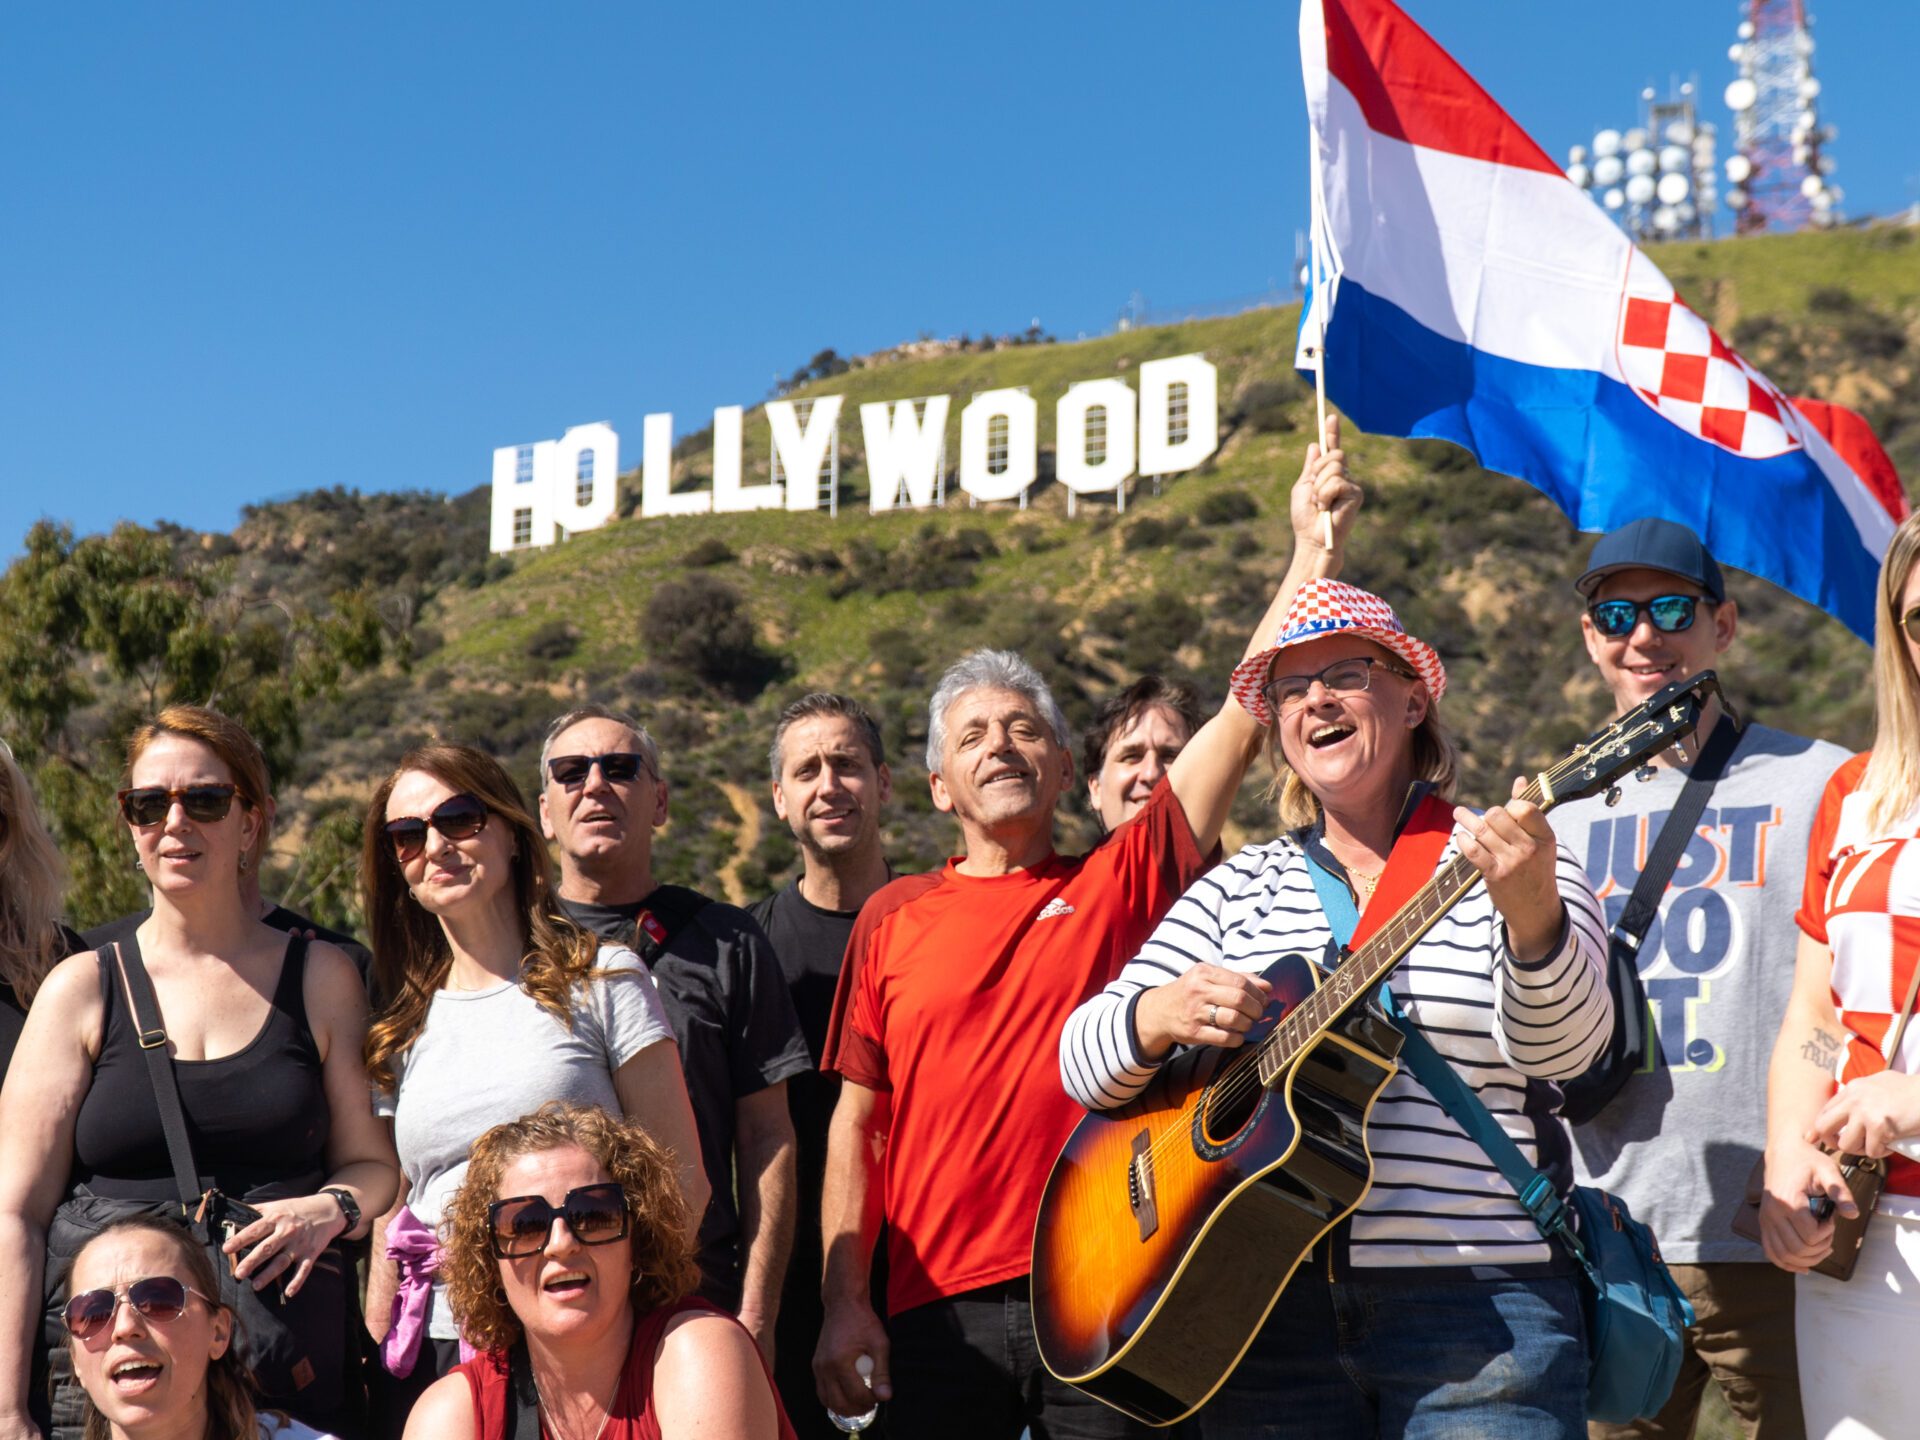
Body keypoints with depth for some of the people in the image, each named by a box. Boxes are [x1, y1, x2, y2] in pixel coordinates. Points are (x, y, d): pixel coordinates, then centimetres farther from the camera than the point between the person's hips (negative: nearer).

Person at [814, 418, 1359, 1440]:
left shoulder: (1120, 879, 7)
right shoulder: (895, 917, 9)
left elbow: (1245, 717, 0)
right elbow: (856, 1120, 8)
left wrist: (1311, 550, -4)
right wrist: (845, 1304, 0)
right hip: (938, 1310, 1)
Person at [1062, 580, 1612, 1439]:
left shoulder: (1519, 867, 3)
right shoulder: (1238, 890, 13)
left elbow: (1559, 1048, -14)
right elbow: (1084, 1061, 9)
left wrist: (1532, 914, -33)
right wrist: (1156, 1019, -13)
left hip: (1479, 1309, -3)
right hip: (1269, 1301, 3)